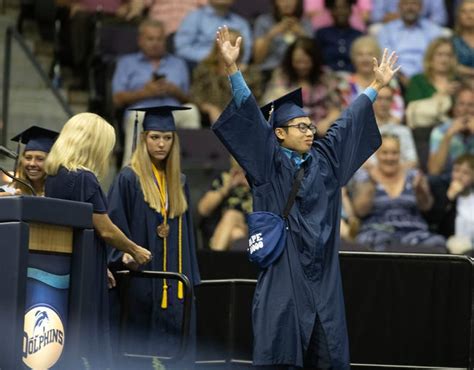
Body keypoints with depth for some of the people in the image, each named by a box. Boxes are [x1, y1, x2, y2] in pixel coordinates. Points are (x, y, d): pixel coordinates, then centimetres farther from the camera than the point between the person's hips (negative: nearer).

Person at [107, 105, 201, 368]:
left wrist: (190, 280, 14)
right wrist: (124, 255, -24)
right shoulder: (128, 179, -3)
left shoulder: (179, 182, 15)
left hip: (174, 285, 5)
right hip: (142, 284, -5)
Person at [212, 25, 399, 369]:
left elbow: (348, 122, 23)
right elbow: (251, 117, -8)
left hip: (321, 273, 5)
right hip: (283, 271, -5)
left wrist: (377, 85, 30)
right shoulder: (268, 162, 0)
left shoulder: (324, 159, 14)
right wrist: (232, 68, -17)